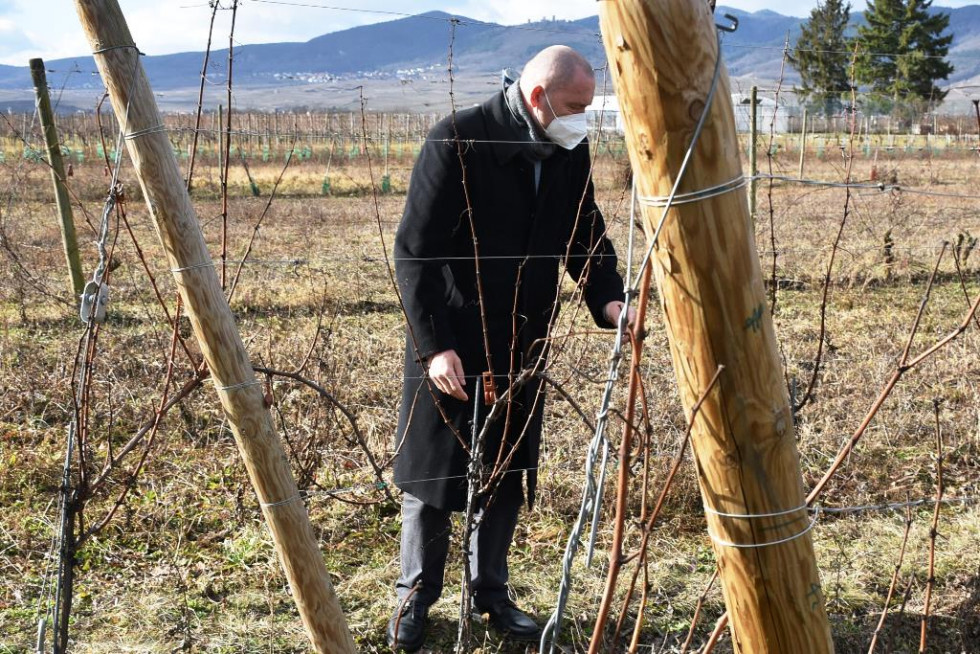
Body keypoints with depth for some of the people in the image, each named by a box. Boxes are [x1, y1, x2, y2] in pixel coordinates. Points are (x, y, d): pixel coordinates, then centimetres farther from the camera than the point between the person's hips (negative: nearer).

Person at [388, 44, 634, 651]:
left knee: (509, 475, 13)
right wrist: (434, 345, -22)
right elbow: (415, 252, -18)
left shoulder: (570, 151, -1)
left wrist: (609, 298, -11)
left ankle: (491, 592, 31)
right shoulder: (459, 140, -19)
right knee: (432, 470, 7)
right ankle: (417, 595, 26)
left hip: (523, 345, 5)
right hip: (451, 346, -5)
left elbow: (586, 235, 8)